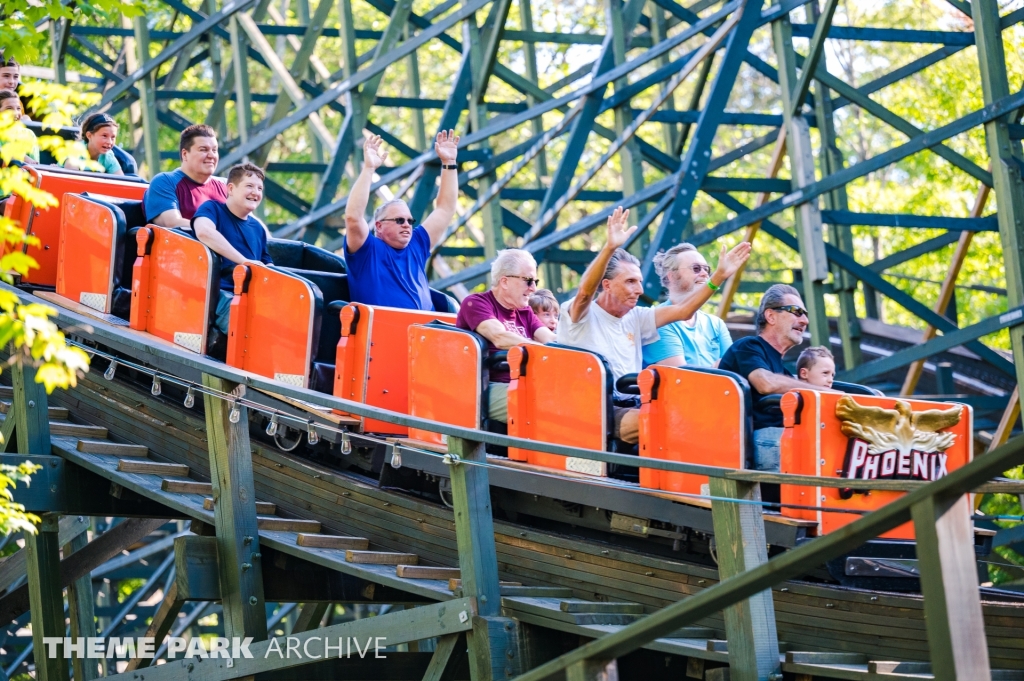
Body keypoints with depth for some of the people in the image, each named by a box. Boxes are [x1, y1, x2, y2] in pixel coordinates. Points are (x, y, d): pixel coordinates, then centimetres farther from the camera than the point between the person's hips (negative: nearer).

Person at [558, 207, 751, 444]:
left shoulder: (635, 318, 20)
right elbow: (585, 292, -21)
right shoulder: (582, 315, 1)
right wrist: (610, 248, -36)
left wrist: (718, 277, 9)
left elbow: (681, 311, 18)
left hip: (630, 408, 7)